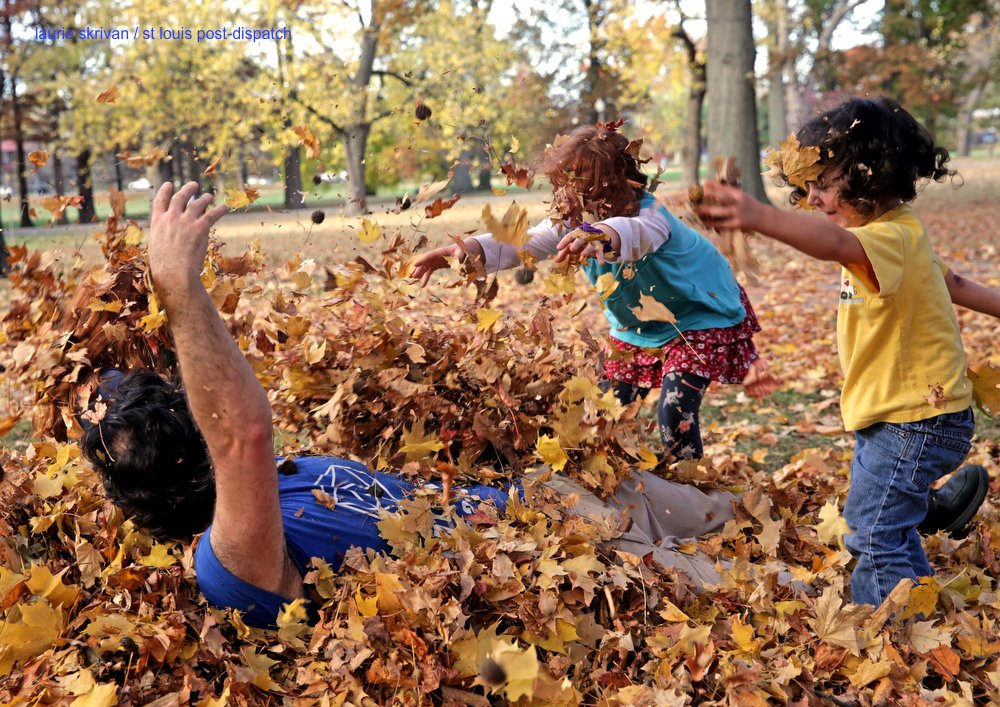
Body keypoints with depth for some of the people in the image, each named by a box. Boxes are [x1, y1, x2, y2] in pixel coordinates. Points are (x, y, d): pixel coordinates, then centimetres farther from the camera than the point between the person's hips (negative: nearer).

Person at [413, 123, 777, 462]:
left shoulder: (649, 216, -37)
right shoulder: (572, 223, -16)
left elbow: (635, 233, -62)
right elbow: (522, 243, -28)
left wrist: (600, 237, -86)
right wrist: (465, 250, -48)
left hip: (699, 318, -7)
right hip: (637, 326, 7)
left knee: (674, 415, -18)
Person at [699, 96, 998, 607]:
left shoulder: (891, 237, -25)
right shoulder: (898, 232, 10)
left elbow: (835, 243, -48)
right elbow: (952, 282, 23)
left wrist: (759, 217, -65)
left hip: (914, 423, -10)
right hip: (894, 415, 10)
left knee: (878, 537, -8)